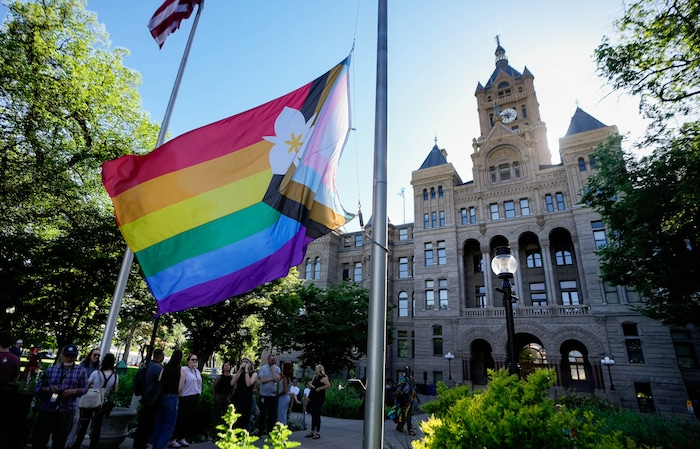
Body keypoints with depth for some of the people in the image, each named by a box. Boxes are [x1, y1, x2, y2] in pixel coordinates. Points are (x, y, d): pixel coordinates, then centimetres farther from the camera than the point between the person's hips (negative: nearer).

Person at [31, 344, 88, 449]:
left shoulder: (80, 371, 0)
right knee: (39, 440, 4)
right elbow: (37, 389, 4)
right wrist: (48, 389, -16)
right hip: (46, 409, 0)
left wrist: (74, 391, -17)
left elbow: (84, 388, 3)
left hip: (67, 411, 0)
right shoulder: (51, 369, 2)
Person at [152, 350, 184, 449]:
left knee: (158, 425, 20)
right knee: (168, 427, 8)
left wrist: (161, 393, 12)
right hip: (171, 398, -5)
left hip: (161, 397, 5)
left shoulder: (165, 367, 4)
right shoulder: (180, 369, -9)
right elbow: (180, 387, -11)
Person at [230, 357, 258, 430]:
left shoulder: (254, 374, 0)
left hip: (247, 400, -3)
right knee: (234, 422, -1)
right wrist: (239, 370, -9)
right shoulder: (240, 373, 11)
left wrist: (246, 370, -16)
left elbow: (248, 384, -19)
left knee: (245, 422, 2)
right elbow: (232, 383, -6)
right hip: (236, 399, 3)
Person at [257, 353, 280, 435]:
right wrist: (272, 379, -14)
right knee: (262, 414, 8)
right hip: (263, 395, -1)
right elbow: (262, 380, -15)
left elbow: (277, 380, -15)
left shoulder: (277, 368, 0)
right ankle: (261, 431, 21)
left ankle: (270, 431, 20)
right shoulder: (263, 368, -3)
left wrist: (273, 369, -12)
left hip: (273, 395, 1)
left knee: (272, 415, 8)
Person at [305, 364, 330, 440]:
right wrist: (310, 384, 1)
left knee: (317, 415, -6)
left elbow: (328, 385, -26)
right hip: (312, 398, 9)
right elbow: (310, 387, 24)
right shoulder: (315, 377, 16)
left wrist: (319, 388, -24)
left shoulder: (323, 377, -12)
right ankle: (312, 431, 21)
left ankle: (317, 432, 1)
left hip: (319, 398, -9)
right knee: (313, 415, 13)